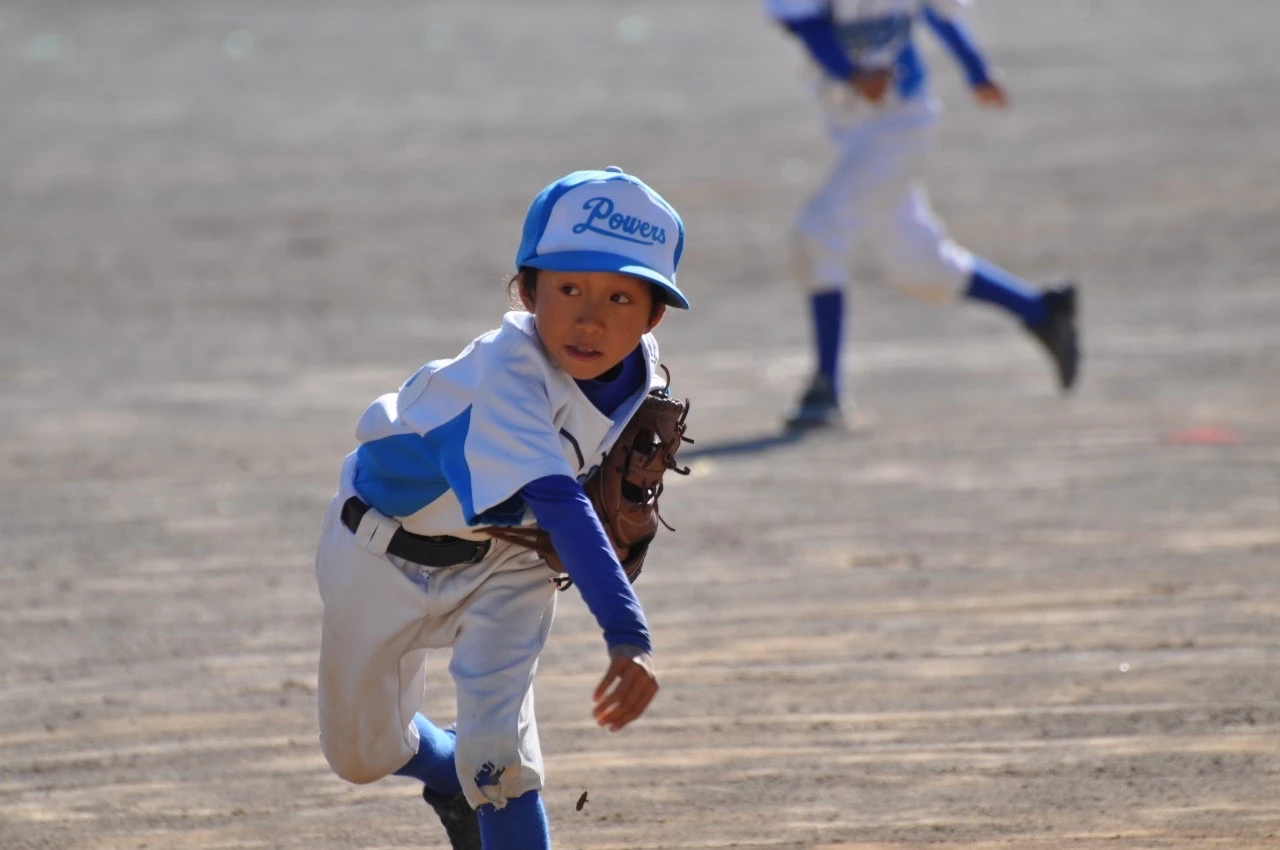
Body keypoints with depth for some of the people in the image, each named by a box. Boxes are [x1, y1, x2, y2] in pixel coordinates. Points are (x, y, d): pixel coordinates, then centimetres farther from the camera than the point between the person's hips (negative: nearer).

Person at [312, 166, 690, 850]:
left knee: (498, 739, -18)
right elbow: (556, 504, -55)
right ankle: (450, 773, 48)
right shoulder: (506, 374, -42)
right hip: (385, 556, -3)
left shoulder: (640, 369, -20)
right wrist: (626, 634, -63)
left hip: (504, 563, 3)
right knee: (362, 752, 15)